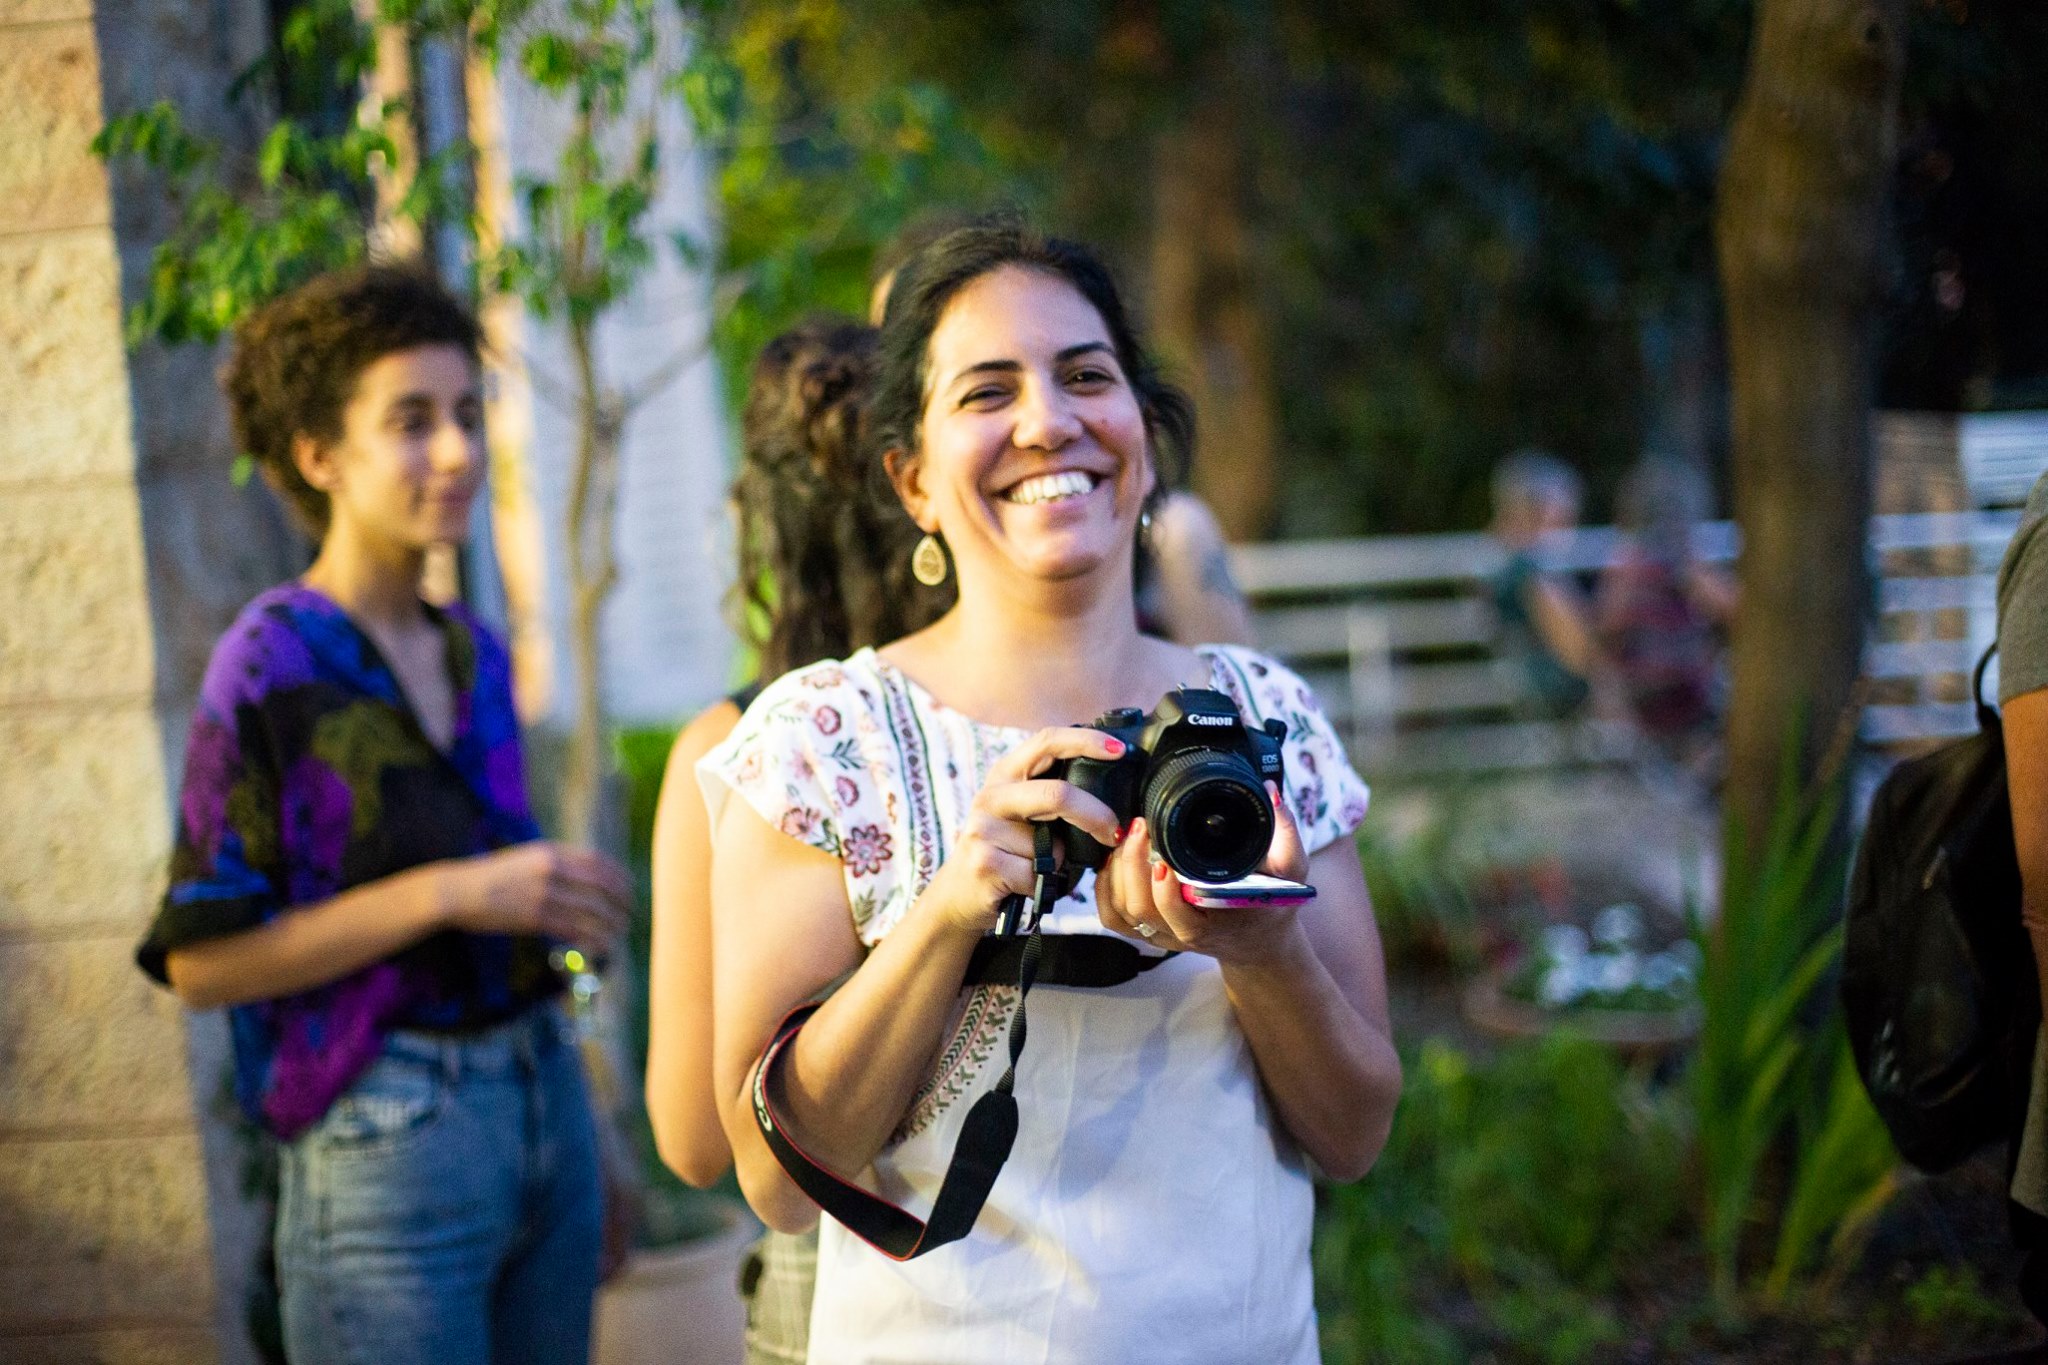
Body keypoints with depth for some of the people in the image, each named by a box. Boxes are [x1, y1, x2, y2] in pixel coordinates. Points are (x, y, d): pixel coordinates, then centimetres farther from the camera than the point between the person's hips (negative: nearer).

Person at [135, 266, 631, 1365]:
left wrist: (558, 904, 5)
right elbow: (200, 961, -14)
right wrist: (448, 894, -20)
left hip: (544, 1097, 7)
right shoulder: (268, 666, -10)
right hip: (387, 1136, -7)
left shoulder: (474, 652, 12)